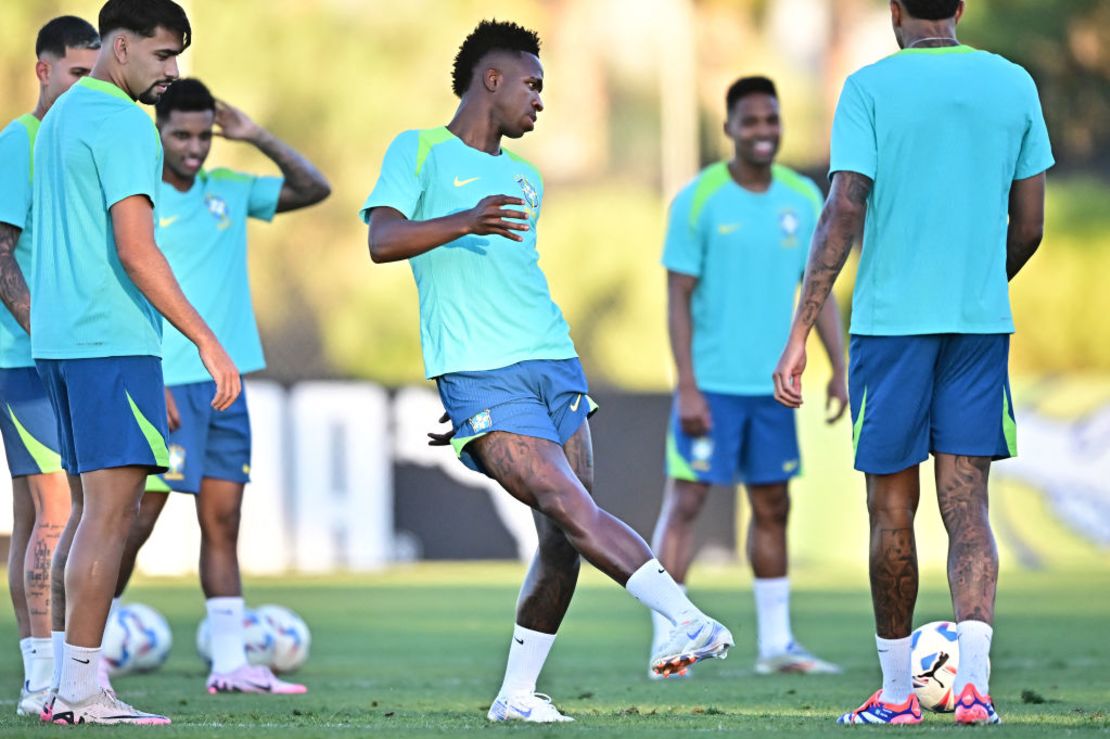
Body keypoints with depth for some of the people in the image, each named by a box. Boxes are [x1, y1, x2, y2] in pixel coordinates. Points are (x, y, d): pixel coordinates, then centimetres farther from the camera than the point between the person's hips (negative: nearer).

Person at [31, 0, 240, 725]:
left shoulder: (62, 116, 19)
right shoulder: (123, 124, -12)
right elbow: (136, 251, -20)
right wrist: (209, 342, -19)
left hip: (59, 338, 10)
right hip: (112, 339, -10)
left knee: (94, 507, 13)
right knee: (111, 510, -9)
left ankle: (71, 688, 13)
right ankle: (81, 689, -11)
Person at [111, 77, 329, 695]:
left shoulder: (229, 191, 11)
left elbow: (314, 189, 15)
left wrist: (258, 138, 2)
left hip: (225, 383, 6)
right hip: (168, 383, -6)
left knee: (223, 521, 6)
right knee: (140, 517, -8)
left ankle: (232, 664, 7)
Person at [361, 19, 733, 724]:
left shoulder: (525, 180, 24)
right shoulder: (420, 151, 4)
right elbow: (382, 240, -11)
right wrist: (464, 222, -28)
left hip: (555, 364, 7)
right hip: (480, 376, -7)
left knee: (564, 540, -2)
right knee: (570, 508, -22)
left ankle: (518, 694, 8)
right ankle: (685, 619, -35)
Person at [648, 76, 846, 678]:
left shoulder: (804, 198, 6)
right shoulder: (698, 199, -7)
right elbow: (679, 298, -8)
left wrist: (839, 371, 4)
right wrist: (687, 389, -14)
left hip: (773, 385, 5)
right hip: (712, 384, -5)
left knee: (773, 507, 10)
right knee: (685, 501, -6)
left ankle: (776, 644, 18)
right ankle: (665, 645, -5)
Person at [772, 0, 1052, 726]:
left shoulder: (869, 88, -4)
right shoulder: (1015, 85, 6)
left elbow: (843, 214, -13)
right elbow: (1029, 226, 9)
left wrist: (799, 334, -13)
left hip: (891, 321, -2)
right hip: (982, 322, 2)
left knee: (893, 511, 9)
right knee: (967, 508, 1)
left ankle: (897, 691, 16)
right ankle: (974, 678, -18)